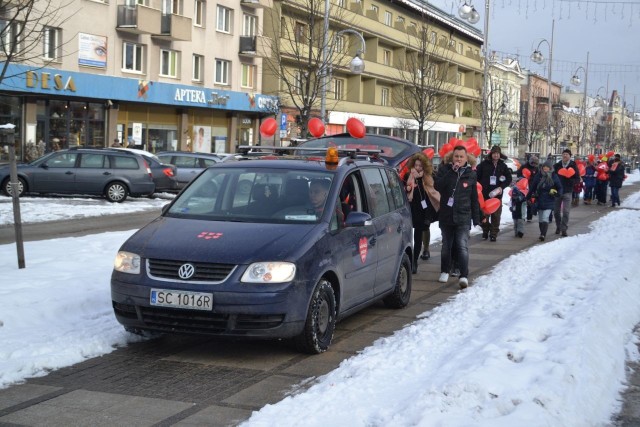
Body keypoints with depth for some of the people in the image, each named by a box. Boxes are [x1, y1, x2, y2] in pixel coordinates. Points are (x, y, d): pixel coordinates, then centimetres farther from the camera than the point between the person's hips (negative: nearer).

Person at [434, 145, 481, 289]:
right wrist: (452, 172, -21)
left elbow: (474, 198, 8)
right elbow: (438, 187, -16)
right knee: (446, 245, 14)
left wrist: (476, 218, 6)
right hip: (446, 214, 2)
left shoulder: (471, 174, 3)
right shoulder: (445, 170, 2)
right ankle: (445, 271, 30)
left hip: (463, 216, -2)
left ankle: (464, 276, -17)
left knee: (462, 246, -13)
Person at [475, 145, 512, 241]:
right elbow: (477, 176, 3)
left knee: (496, 215, -1)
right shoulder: (484, 164, 0)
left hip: (497, 194, 1)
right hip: (484, 194, -1)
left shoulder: (503, 166, 7)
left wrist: (501, 187, -5)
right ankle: (485, 231, 21)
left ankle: (493, 233, 6)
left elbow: (509, 178, 10)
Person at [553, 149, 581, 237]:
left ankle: (564, 229, 0)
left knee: (566, 212, -5)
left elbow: (577, 179, -4)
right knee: (556, 211, 10)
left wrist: (569, 181, -20)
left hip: (567, 192, -2)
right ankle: (558, 226, 29)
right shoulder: (557, 165, 2)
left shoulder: (573, 166, -3)